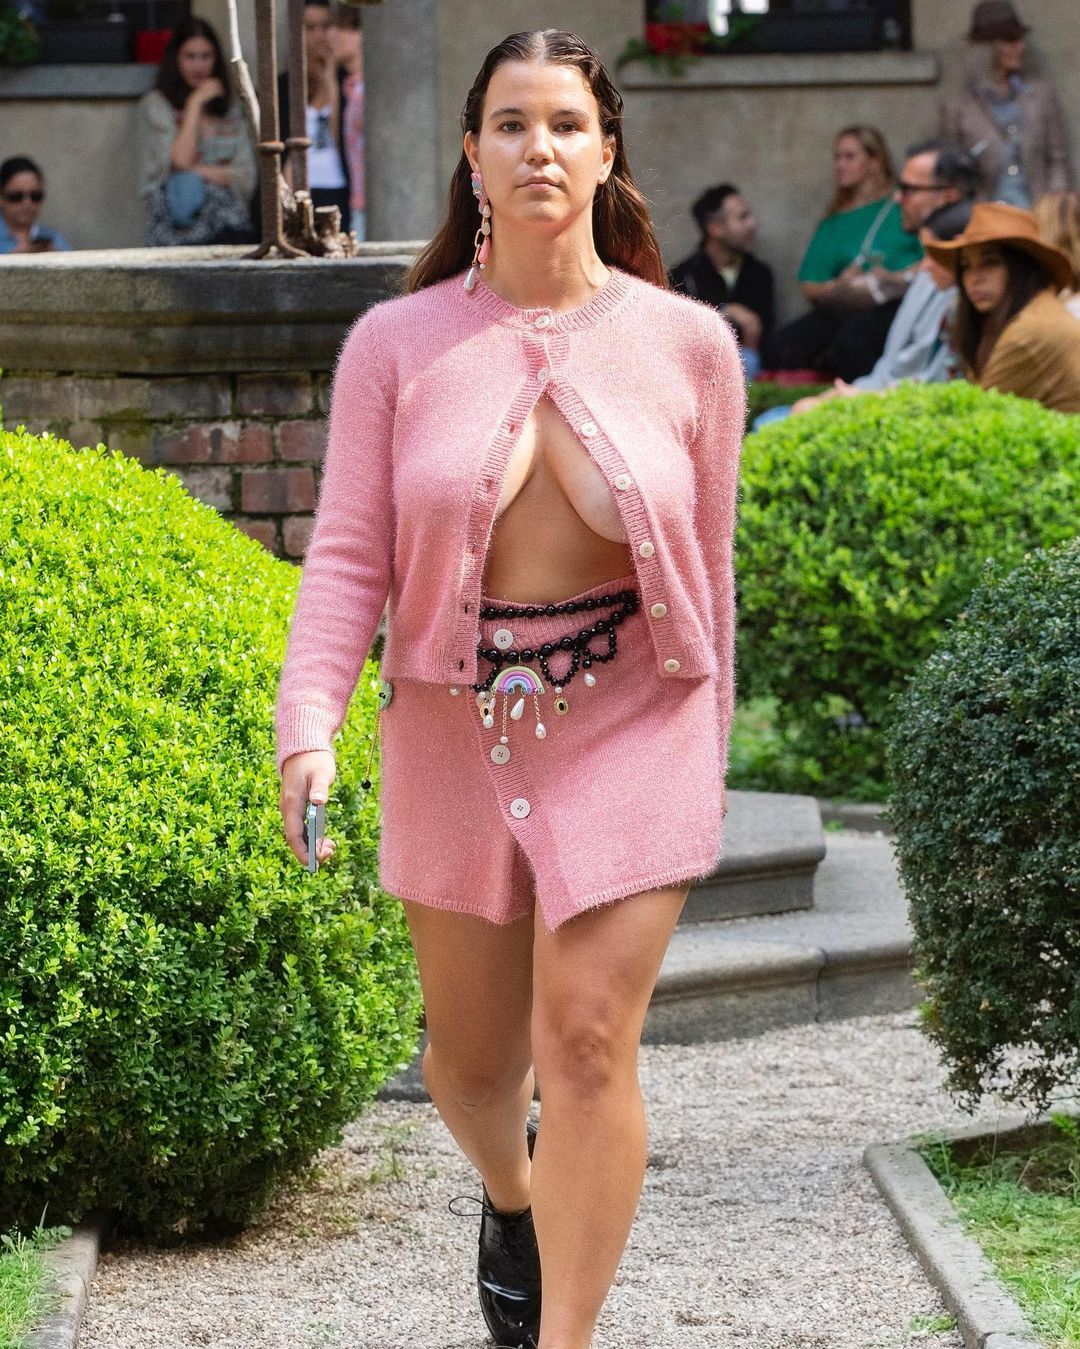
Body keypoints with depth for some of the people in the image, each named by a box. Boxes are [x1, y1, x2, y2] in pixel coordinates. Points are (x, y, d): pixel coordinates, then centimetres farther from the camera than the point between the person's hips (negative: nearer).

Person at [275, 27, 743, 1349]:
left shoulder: (687, 345, -2)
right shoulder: (397, 345, -3)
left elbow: (706, 567, 6)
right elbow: (348, 552, -6)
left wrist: (706, 748, 12)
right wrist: (308, 726, -20)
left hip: (630, 726, -1)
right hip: (456, 729, 1)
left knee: (587, 1040, -11)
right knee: (471, 1055, 14)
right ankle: (509, 1196, 50)